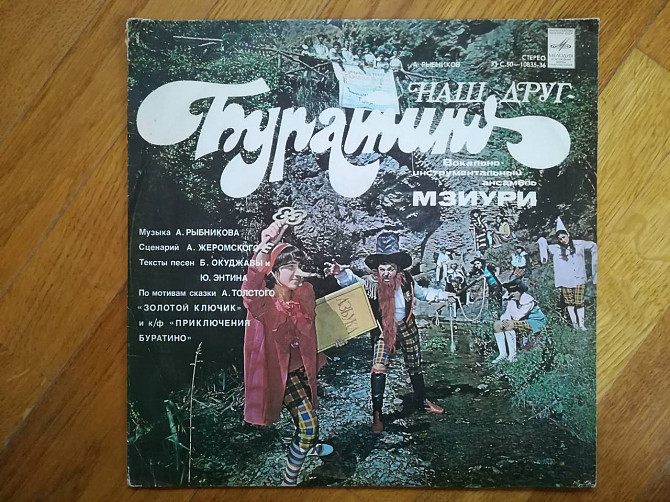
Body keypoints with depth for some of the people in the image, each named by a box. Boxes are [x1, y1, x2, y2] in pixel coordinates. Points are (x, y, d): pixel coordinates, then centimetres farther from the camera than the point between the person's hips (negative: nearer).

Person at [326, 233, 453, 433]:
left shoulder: (406, 280, -13)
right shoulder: (370, 282, -22)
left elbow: (422, 292, 8)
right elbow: (352, 281, -41)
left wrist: (442, 295, 12)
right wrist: (341, 273, -61)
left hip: (407, 327, 3)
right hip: (383, 330, -3)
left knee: (415, 366, 18)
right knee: (378, 369, -15)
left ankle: (422, 402, 41)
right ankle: (377, 415, -1)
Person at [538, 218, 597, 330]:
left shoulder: (579, 244, 5)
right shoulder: (556, 249, 2)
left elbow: (593, 246, 22)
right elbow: (542, 241, 11)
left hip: (579, 280, 1)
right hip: (565, 282, 0)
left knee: (580, 303, 1)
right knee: (569, 303, 2)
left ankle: (581, 324, 10)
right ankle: (574, 323, 11)